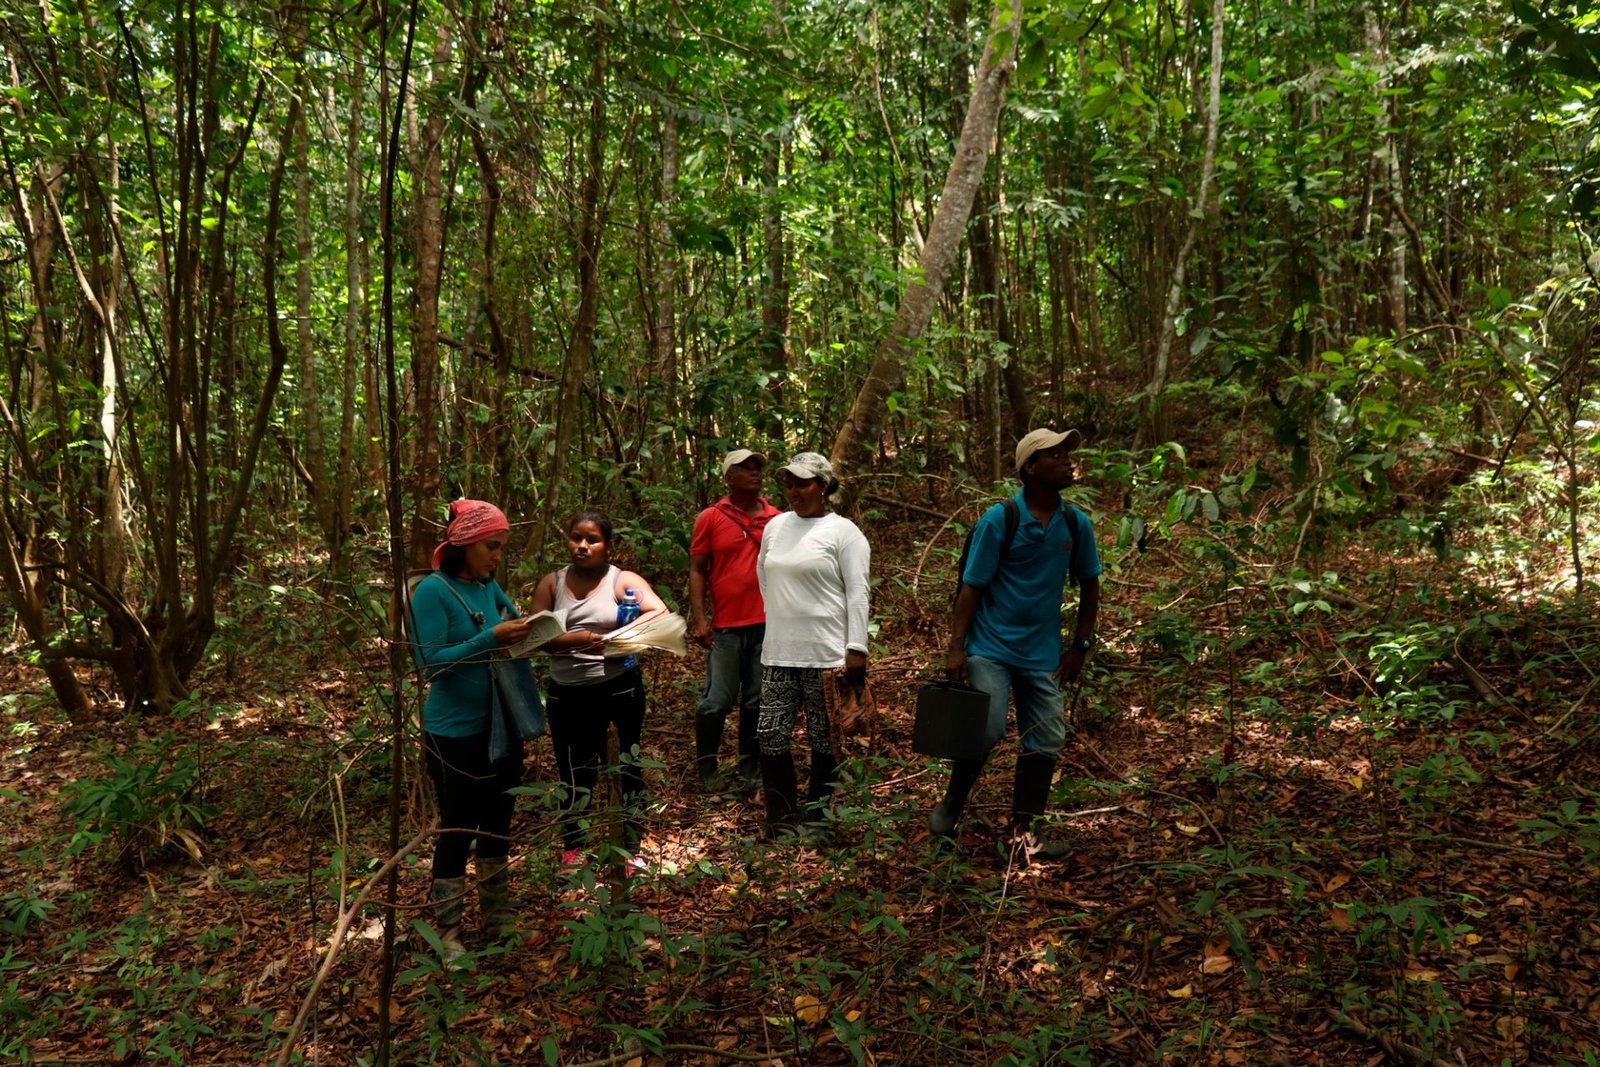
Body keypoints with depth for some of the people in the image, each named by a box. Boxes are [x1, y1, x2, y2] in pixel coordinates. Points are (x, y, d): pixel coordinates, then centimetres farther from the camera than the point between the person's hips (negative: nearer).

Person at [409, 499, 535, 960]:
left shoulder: (490, 586, 4)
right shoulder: (433, 591, -15)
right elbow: (431, 662, -20)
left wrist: (522, 631, -6)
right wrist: (491, 639, -26)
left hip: (502, 726, 7)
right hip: (456, 732, -7)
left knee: (498, 825, 17)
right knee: (458, 831, 3)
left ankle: (498, 918, 32)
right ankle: (446, 933, 19)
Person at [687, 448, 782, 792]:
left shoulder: (776, 519, 7)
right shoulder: (710, 518, -1)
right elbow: (697, 570, 0)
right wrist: (699, 619, -8)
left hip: (768, 623, 3)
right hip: (726, 625, -2)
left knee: (758, 701, 9)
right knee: (717, 701, 2)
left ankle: (751, 766, 22)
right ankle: (706, 766, 19)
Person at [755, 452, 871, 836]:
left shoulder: (843, 531, -5)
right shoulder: (775, 526, 11)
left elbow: (857, 594, -8)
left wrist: (856, 649, -14)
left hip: (826, 654, -5)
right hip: (778, 652, 5)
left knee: (824, 740, 5)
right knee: (771, 735, 3)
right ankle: (780, 819, 14)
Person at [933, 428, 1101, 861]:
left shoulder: (1077, 524, 2)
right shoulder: (999, 520, -11)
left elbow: (1089, 586, 12)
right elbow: (972, 586, -9)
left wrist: (1080, 645, 8)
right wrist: (956, 647, -14)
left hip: (1043, 653, 5)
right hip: (991, 646, -5)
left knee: (1045, 743, 5)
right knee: (986, 731, -11)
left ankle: (1026, 828, 21)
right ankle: (951, 804, 15)